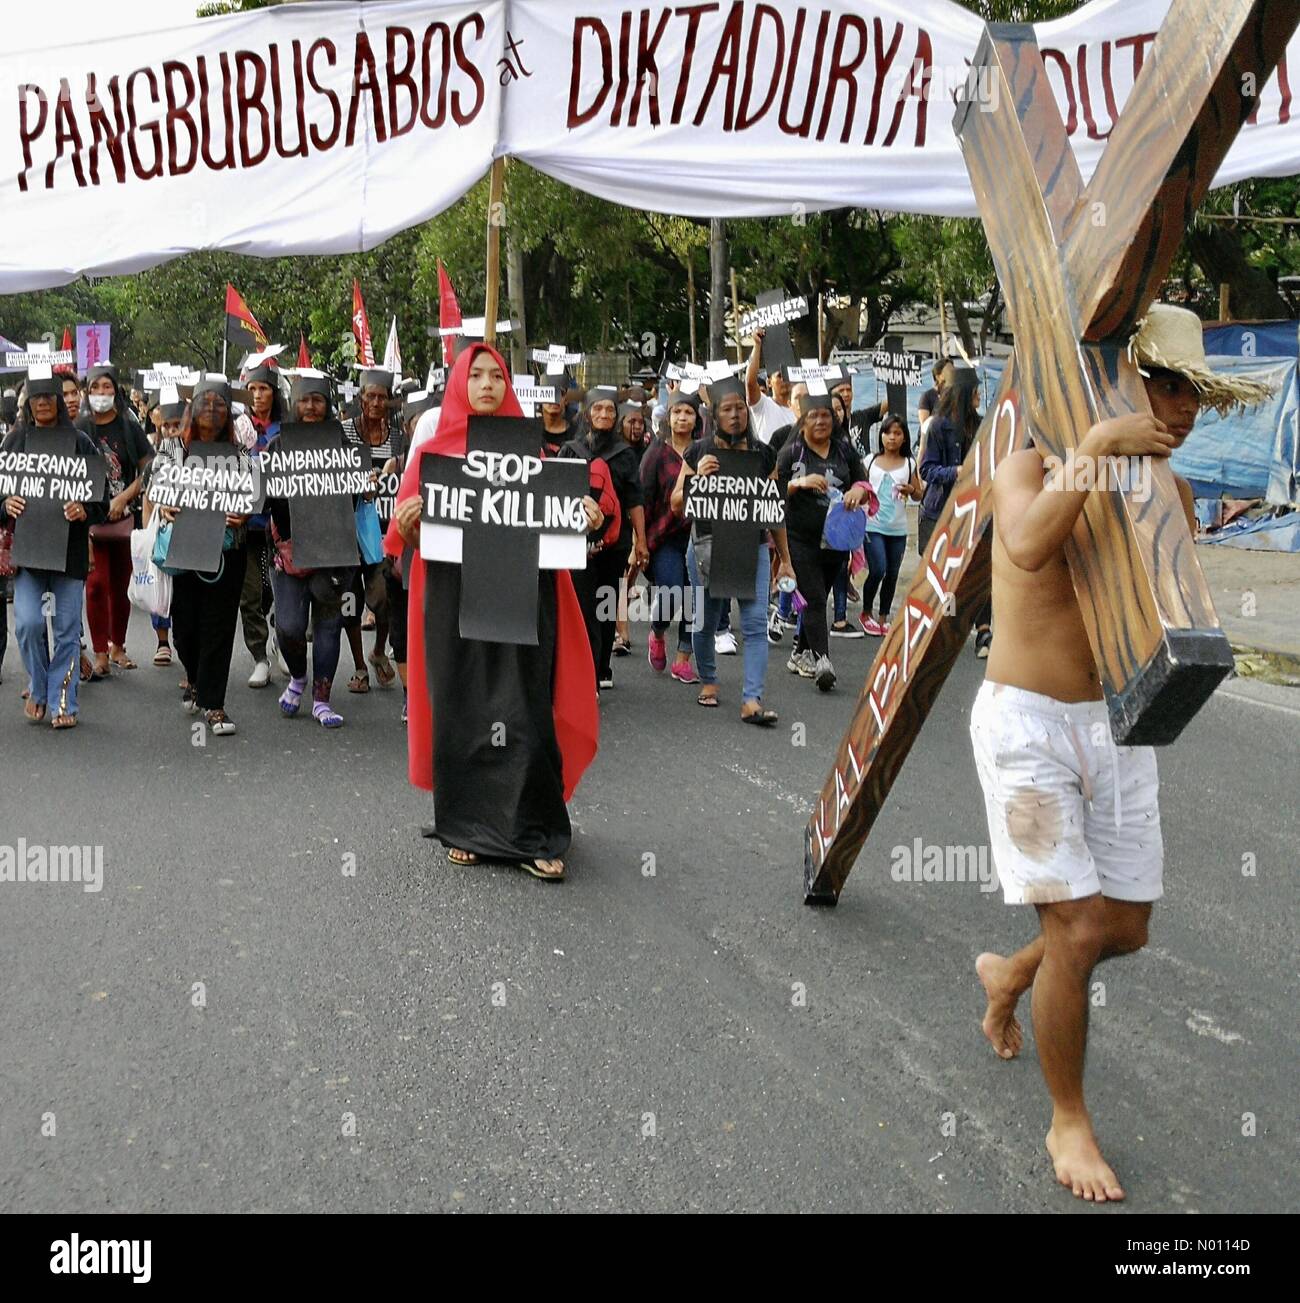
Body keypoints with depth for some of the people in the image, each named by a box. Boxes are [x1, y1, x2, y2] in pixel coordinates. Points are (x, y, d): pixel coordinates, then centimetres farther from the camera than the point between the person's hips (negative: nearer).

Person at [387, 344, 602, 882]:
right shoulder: (433, 451, 8)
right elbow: (412, 536, 6)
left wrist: (583, 517, -9)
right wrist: (407, 525, -16)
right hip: (454, 598, 0)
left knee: (524, 714, -4)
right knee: (459, 711, 3)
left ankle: (534, 835, 3)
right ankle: (465, 827, 16)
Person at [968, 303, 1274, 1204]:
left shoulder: (1171, 491, 6)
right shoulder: (1033, 468, -11)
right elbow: (1028, 548, -33)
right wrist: (1099, 446, -30)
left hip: (1116, 725, 6)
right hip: (1027, 724, -6)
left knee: (1126, 930, 12)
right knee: (1078, 932, -8)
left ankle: (1010, 973, 44)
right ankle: (1070, 1122, 14)